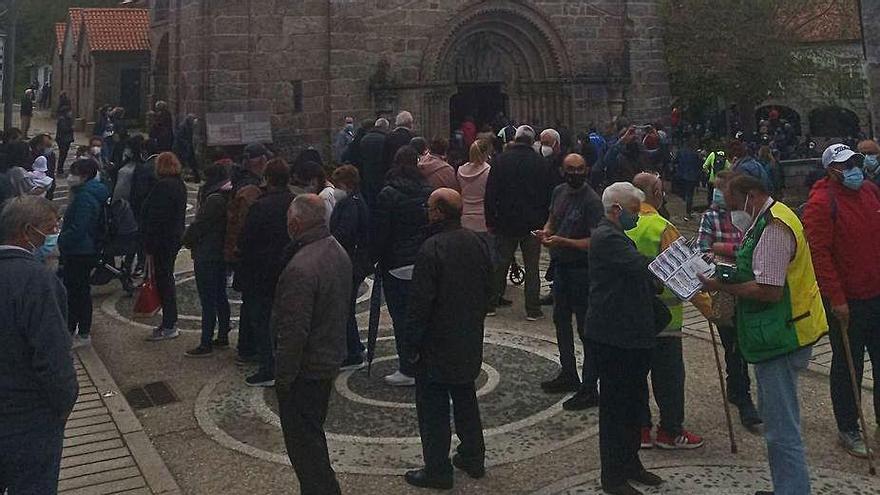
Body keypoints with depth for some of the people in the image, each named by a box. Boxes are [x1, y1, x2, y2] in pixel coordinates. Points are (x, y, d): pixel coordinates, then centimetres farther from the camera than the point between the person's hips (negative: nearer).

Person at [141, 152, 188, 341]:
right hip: (175, 237, 9)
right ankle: (171, 322, 26)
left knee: (163, 279, -4)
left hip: (162, 239, -9)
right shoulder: (180, 184, 11)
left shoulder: (163, 185, -18)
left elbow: (156, 217, -21)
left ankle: (168, 327, 0)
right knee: (167, 278, 17)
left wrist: (149, 244, -17)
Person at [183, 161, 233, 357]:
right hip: (222, 254, 9)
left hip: (207, 256, -9)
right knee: (220, 297, 17)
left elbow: (199, 225, -17)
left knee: (208, 301, -4)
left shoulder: (214, 199, -21)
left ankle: (206, 344, 2)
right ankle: (223, 337, 27)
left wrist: (187, 240, 1)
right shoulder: (228, 197, 7)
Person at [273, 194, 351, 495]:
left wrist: (282, 377, -15)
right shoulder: (339, 252, 2)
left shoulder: (301, 268, -28)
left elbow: (294, 332, -26)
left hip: (305, 369, -9)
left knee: (303, 442, 4)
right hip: (331, 359, 9)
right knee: (313, 433, 24)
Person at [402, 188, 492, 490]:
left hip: (436, 346, -7)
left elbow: (420, 303, -21)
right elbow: (487, 290, 10)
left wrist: (410, 344, -11)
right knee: (466, 398, 21)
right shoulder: (478, 244, 1)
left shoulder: (432, 249, -22)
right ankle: (473, 458, 32)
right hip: (470, 342, 8)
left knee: (433, 408, 5)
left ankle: (437, 471, 13)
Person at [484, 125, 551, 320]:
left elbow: (491, 193, -2)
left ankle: (490, 304, 16)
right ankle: (533, 309, 5)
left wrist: (490, 221, 3)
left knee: (501, 264, 11)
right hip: (532, 223, -1)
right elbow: (547, 194, 0)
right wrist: (544, 221, 7)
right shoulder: (540, 162, -3)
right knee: (532, 267, 4)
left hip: (506, 222, 1)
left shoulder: (501, 160, -1)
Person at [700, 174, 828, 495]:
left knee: (781, 427, -6)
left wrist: (722, 287, -16)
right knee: (775, 415, 21)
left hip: (781, 338, -11)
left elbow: (769, 290, -25)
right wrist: (732, 274, 8)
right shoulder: (772, 219, 15)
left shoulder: (773, 228, -19)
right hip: (783, 333, 11)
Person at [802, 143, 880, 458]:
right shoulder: (821, 203, -16)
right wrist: (836, 299, -20)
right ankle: (848, 430, 21)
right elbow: (819, 253, -19)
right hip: (846, 302, -6)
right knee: (847, 366, 6)